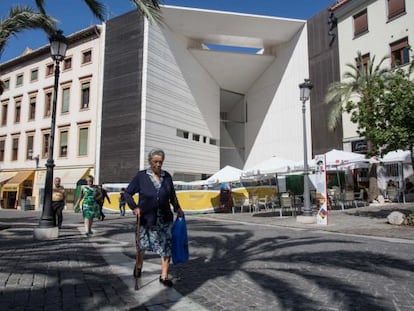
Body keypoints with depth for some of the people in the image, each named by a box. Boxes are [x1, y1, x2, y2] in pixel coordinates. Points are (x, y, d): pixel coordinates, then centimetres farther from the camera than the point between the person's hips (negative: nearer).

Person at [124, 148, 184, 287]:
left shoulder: (167, 176, 3)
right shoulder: (141, 176, -5)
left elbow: (172, 195, 15)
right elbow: (128, 193, -1)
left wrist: (177, 208, 6)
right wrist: (134, 207, -14)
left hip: (165, 219, 2)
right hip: (146, 219, -2)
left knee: (167, 247, 1)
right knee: (142, 245, 15)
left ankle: (164, 276, 16)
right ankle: (139, 266, 44)